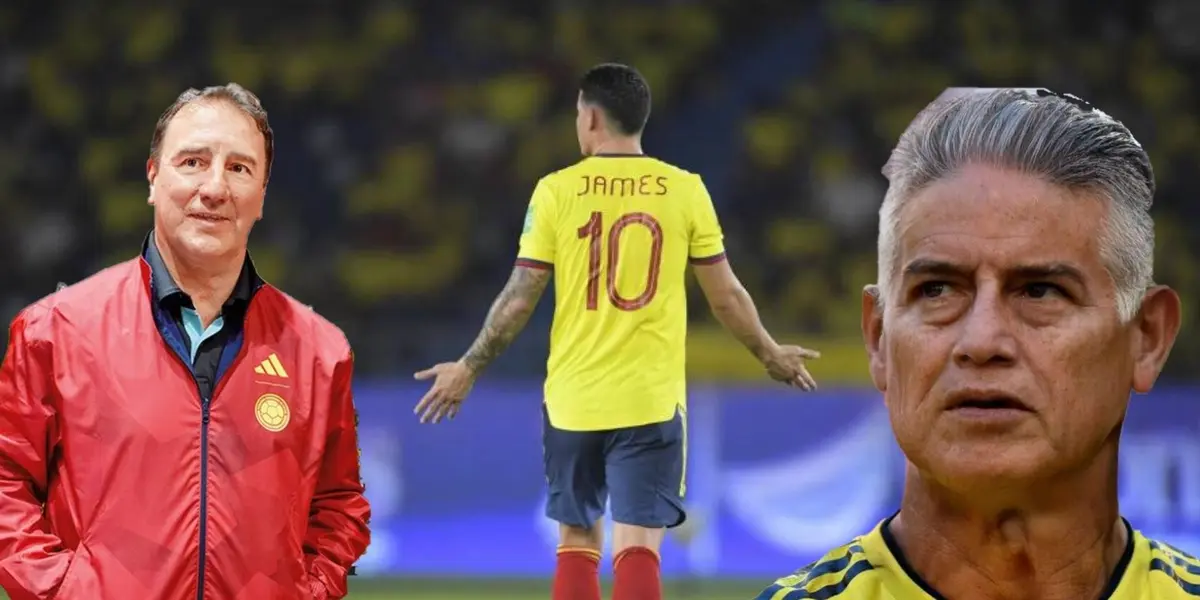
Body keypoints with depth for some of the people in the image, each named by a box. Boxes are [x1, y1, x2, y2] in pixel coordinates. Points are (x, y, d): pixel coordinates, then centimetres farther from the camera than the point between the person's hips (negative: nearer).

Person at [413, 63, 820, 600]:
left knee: (576, 542, 15)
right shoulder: (685, 191, -1)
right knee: (637, 548, -3)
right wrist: (771, 356, 21)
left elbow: (519, 298, -2)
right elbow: (725, 296, 4)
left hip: (572, 399, 1)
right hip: (651, 399, -1)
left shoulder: (557, 190, -3)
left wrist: (468, 368, 12)